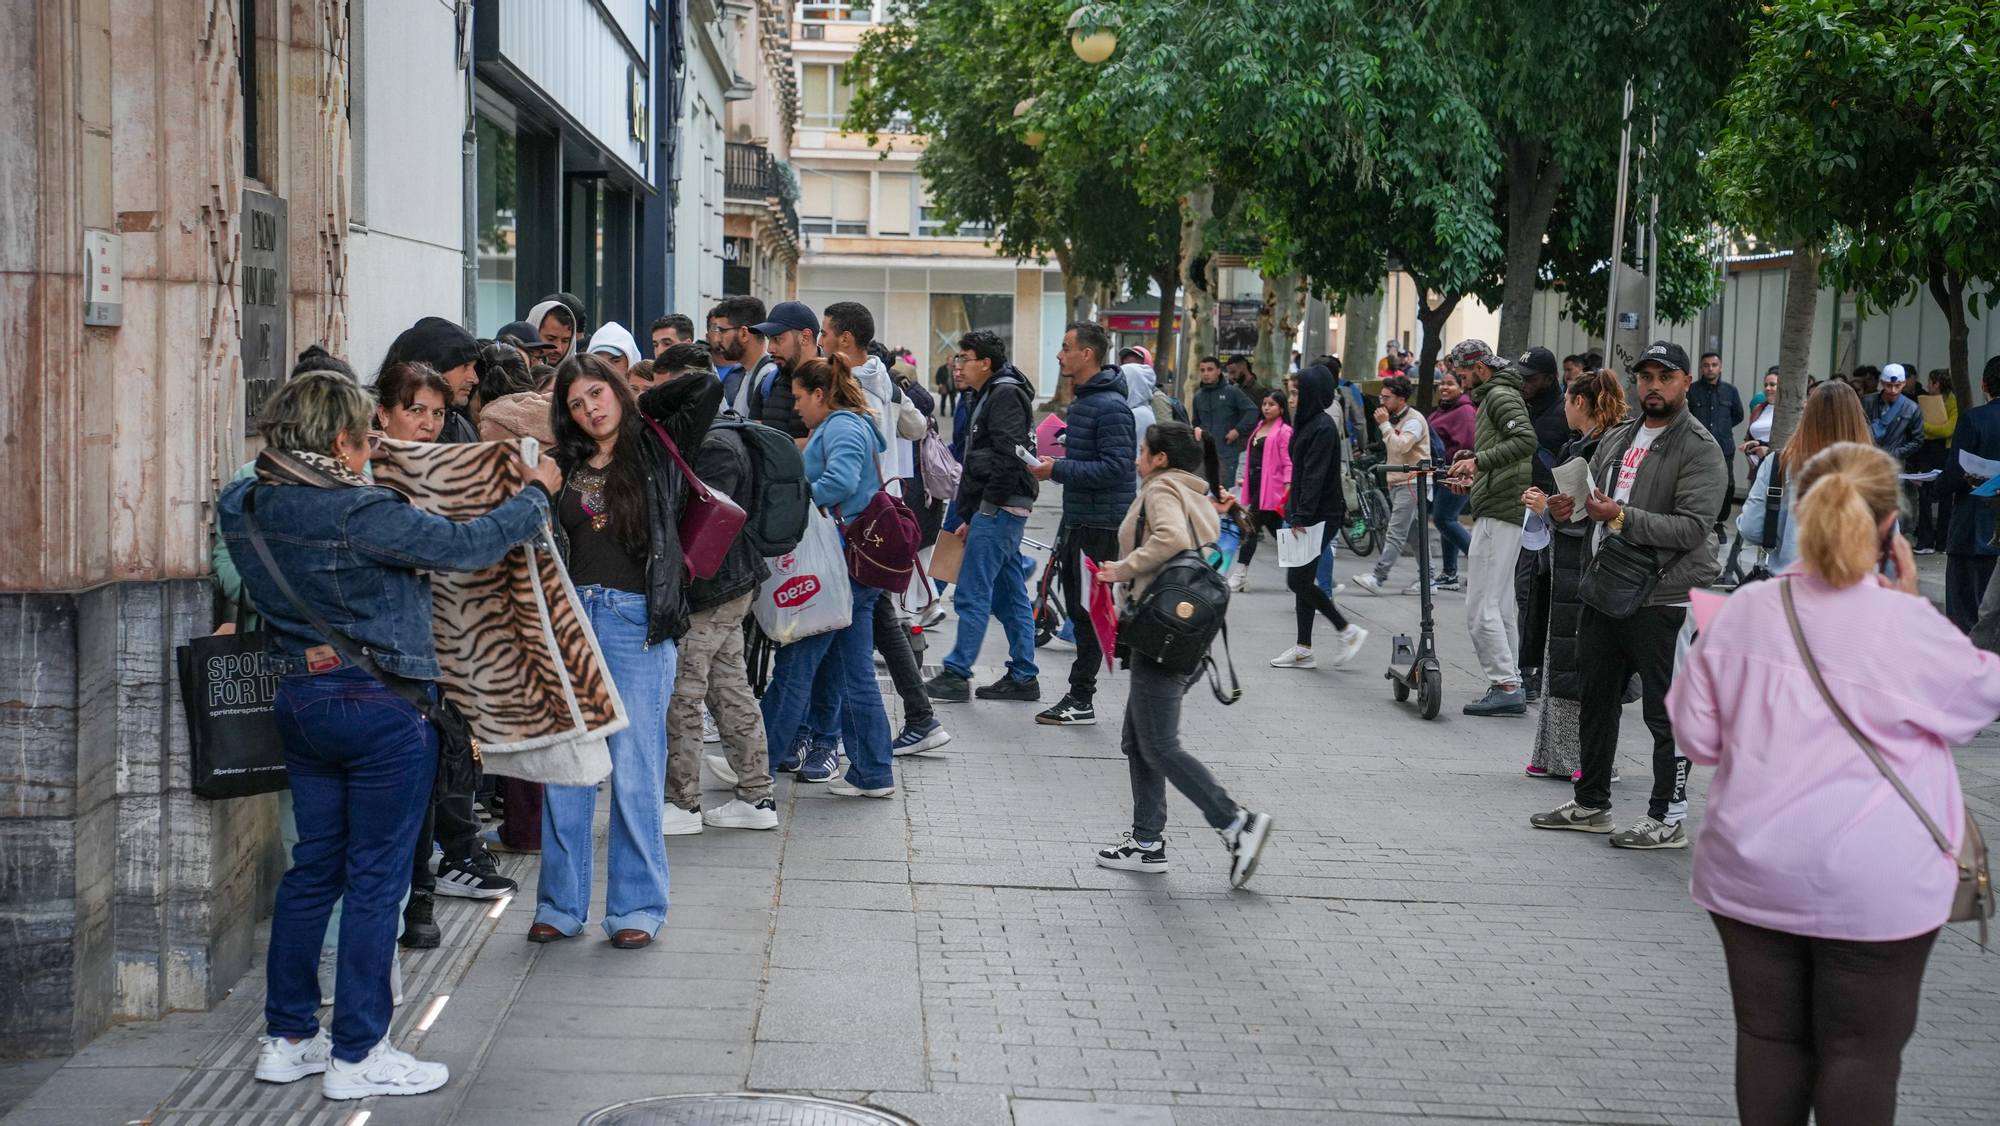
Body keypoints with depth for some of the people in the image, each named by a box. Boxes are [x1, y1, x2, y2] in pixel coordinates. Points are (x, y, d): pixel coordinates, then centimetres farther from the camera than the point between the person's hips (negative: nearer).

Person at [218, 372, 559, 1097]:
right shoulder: (359, 515, -22)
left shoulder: (246, 506, -1)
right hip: (380, 709, -7)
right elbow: (468, 547, -17)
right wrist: (536, 493, -2)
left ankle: (287, 1037, 22)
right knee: (376, 876, 1)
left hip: (299, 697, 8)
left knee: (315, 865, 16)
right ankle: (357, 1054, 7)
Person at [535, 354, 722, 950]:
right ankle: (562, 903, 15)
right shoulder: (564, 467, 14)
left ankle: (637, 906, 9)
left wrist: (641, 405, 6)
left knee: (635, 768, -1)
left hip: (637, 620, -3)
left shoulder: (658, 450, 5)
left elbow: (707, 386, -3)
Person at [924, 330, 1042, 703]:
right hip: (994, 510, 11)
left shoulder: (1006, 395, -11)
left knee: (972, 594, -8)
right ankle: (1023, 676, 15)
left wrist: (988, 506, -18)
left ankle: (956, 673, -4)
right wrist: (971, 517, 20)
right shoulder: (990, 396, 21)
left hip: (999, 509, -11)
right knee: (1009, 595, 11)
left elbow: (1010, 456, -21)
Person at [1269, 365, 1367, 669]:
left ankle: (1348, 631, 2)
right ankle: (1304, 649, 12)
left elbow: (1314, 476, -21)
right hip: (1306, 515, 10)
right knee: (1302, 580, 9)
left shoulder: (1323, 427, -15)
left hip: (1319, 516, -10)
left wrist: (1301, 516, -24)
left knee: (1299, 580, -8)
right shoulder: (1309, 422, 14)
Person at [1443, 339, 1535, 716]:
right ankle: (1511, 688, 14)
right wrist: (1474, 480, 19)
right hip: (1502, 513, 11)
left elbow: (1527, 441, -25)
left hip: (1498, 515, -11)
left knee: (1481, 607, -11)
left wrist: (1479, 460, -25)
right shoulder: (1493, 397, 23)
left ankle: (1505, 687, -12)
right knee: (1501, 607, 12)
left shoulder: (1500, 396, -9)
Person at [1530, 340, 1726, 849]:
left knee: (1666, 713, -2)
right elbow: (1594, 499, 26)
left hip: (1663, 600, -8)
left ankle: (1668, 817, 5)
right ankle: (1591, 803, 28)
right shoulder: (1617, 439, 16)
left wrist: (1621, 517, -24)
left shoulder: (1699, 449, -8)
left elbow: (1691, 527, -18)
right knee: (1597, 701, 16)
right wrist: (1567, 508, 2)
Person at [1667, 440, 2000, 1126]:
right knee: (1860, 1052, 8)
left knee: (1768, 1037, 14)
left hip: (1751, 876, 3)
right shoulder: (1909, 628, -16)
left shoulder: (1741, 613, -5)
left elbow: (1696, 735, 2)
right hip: (1872, 888, -3)